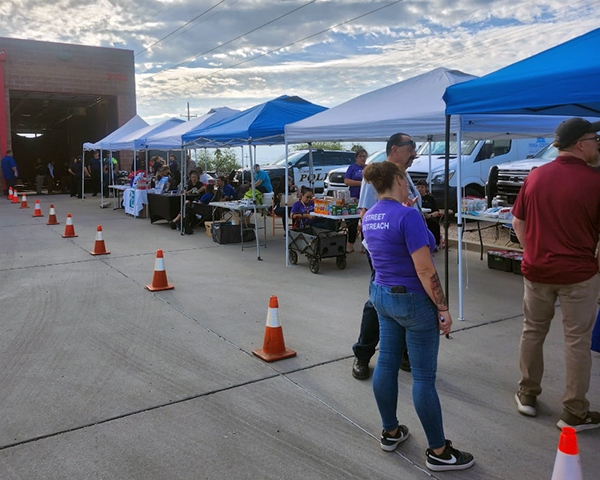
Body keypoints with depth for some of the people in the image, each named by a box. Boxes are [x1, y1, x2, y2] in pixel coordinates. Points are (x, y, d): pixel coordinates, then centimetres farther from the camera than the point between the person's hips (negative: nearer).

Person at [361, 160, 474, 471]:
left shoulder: (369, 217, 4)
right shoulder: (408, 216, -21)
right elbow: (425, 269, -23)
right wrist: (443, 308, -16)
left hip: (381, 294, 8)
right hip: (413, 300, -8)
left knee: (387, 363, 16)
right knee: (424, 377, 1)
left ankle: (390, 432, 31)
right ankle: (438, 452, 15)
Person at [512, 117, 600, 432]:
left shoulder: (535, 176, 1)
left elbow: (518, 223, 7)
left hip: (536, 271, 4)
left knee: (533, 332, 17)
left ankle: (527, 395, 28)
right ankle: (574, 414, 17)